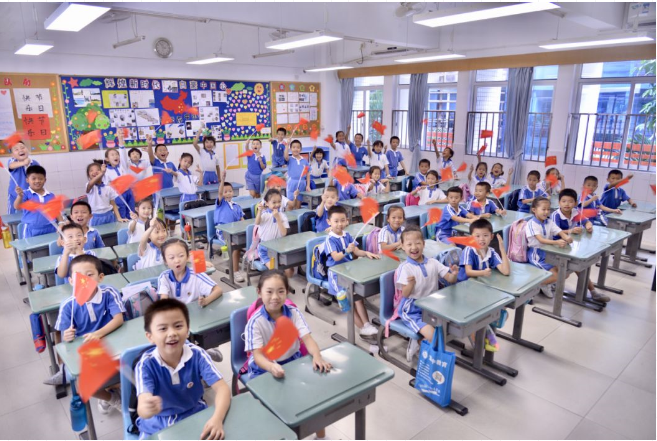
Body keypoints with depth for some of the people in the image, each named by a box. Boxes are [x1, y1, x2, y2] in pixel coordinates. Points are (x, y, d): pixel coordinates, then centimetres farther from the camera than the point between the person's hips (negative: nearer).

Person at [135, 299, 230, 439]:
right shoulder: (146, 364, -19)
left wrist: (217, 418, -37)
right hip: (156, 426, 0)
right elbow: (142, 409, -31)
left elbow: (222, 388, -18)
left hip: (194, 416, 0)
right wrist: (148, 409, -56)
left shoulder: (197, 355, -16)